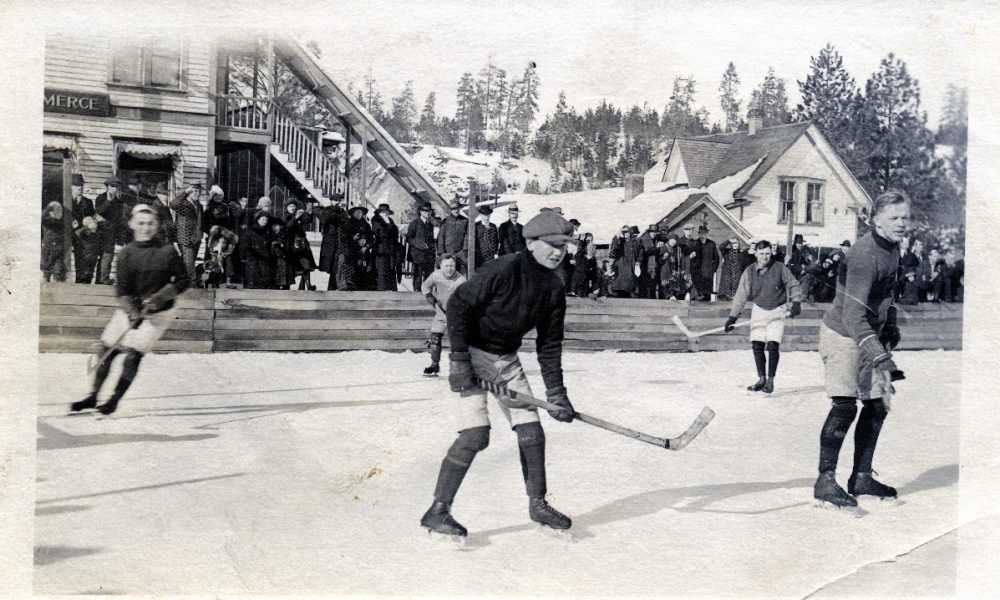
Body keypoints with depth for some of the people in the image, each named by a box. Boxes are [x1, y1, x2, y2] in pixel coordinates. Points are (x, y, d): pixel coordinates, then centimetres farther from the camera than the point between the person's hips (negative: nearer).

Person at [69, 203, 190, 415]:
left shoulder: (168, 251, -8)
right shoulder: (126, 253, -2)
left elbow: (183, 281, -4)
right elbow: (121, 289, -6)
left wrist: (160, 297, -17)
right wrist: (132, 312, -23)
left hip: (159, 312, -3)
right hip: (129, 308, 3)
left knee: (134, 352, -14)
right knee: (107, 348, 1)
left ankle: (114, 400, 0)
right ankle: (93, 396, 17)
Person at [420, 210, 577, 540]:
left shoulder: (553, 288, -3)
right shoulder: (503, 271, -24)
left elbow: (549, 344, 3)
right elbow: (457, 306, -19)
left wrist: (556, 392, -1)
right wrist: (459, 361, -22)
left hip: (508, 358, 7)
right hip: (472, 352, -7)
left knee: (531, 431, 5)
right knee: (476, 435, -16)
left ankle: (538, 504, 23)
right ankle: (438, 510, -6)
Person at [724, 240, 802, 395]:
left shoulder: (780, 268, -11)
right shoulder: (750, 272, -6)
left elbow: (793, 285, 1)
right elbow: (741, 295, -6)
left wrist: (796, 303, -10)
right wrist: (733, 317, -9)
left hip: (777, 311, -2)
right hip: (759, 310, 2)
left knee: (773, 345, -11)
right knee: (757, 345, -1)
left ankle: (770, 381, 1)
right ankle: (761, 379, 14)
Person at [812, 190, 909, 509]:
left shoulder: (892, 247, 5)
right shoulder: (864, 254, -24)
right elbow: (853, 314, -32)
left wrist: (891, 327, 24)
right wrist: (878, 356, -40)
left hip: (870, 336, 9)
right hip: (842, 335, -9)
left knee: (877, 406, 8)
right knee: (844, 406, -16)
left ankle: (861, 477, 19)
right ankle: (825, 481, -9)